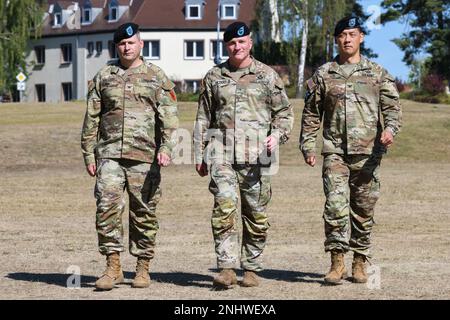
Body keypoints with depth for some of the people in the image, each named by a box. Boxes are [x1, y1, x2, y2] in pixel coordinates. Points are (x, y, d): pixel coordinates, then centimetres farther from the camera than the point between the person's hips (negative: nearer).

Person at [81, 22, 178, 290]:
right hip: (110, 155, 1)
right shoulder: (104, 77, 12)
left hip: (144, 156, -1)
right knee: (107, 207, -11)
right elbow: (91, 119, 13)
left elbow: (169, 117, -1)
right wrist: (89, 154, 7)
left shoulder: (156, 77, 6)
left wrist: (166, 148, -14)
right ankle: (113, 266, -5)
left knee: (144, 212, 3)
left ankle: (143, 268, 14)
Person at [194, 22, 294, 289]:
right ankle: (227, 269, -17)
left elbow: (284, 112, 11)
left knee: (256, 214, 4)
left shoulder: (267, 76, 8)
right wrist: (200, 156, 12)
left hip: (256, 155, 0)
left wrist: (277, 135, -9)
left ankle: (252, 269, 15)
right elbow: (203, 119, 16)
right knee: (224, 207, -16)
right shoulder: (214, 77, 12)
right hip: (222, 153, 0)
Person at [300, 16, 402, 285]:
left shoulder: (378, 74, 9)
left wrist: (390, 129, -16)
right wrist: (308, 146, 6)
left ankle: (360, 262, 17)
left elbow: (393, 107, 4)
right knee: (335, 205, -13)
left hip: (368, 154, 1)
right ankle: (337, 262, -8)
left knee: (364, 210, 5)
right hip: (335, 152, 0)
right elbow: (311, 114, 14)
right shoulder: (323, 75, 10)